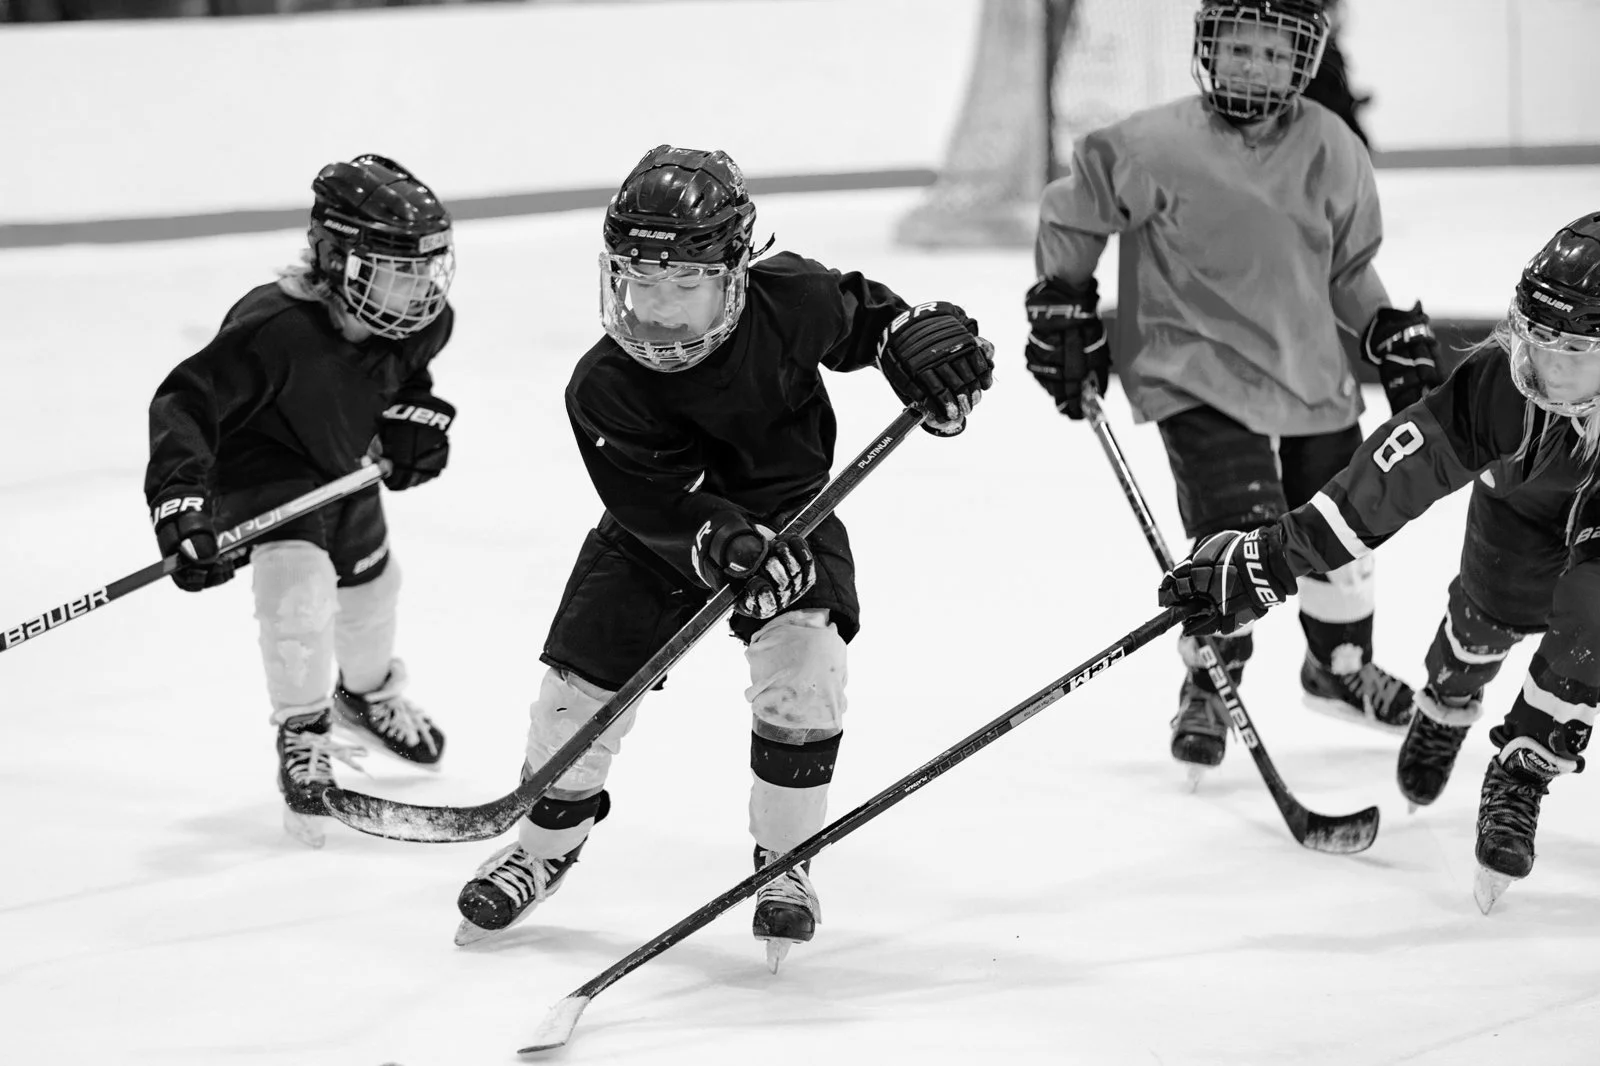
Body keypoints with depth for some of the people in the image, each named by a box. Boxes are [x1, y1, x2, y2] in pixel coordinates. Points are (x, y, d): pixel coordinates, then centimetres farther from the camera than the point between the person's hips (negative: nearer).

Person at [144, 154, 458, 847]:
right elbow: (184, 404, -39)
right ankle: (303, 740, -2)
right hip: (263, 470, -7)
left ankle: (370, 695, 55)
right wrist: (182, 504, -47)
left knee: (370, 583, 22)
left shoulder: (421, 322, -17)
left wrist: (414, 415, -7)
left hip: (345, 468, 7)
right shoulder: (274, 329, -40)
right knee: (298, 585, -25)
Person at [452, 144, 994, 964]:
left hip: (788, 516, 0)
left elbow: (857, 314, 1)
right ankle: (547, 843, 27)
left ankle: (783, 862, -2)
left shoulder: (790, 300, -22)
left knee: (803, 673, -22)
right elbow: (660, 506, -29)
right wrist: (725, 550, -46)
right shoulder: (605, 388, -26)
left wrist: (917, 339, -16)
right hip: (656, 536, 0)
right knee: (580, 686, -2)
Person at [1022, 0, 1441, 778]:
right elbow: (1071, 211, -2)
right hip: (1200, 376, -5)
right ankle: (1207, 690, 5)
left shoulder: (1330, 151, -3)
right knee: (1242, 533, -18)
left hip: (1310, 372, 5)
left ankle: (1341, 666, 42)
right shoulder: (1155, 148, -16)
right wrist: (1061, 305, -3)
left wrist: (1392, 332, 3)